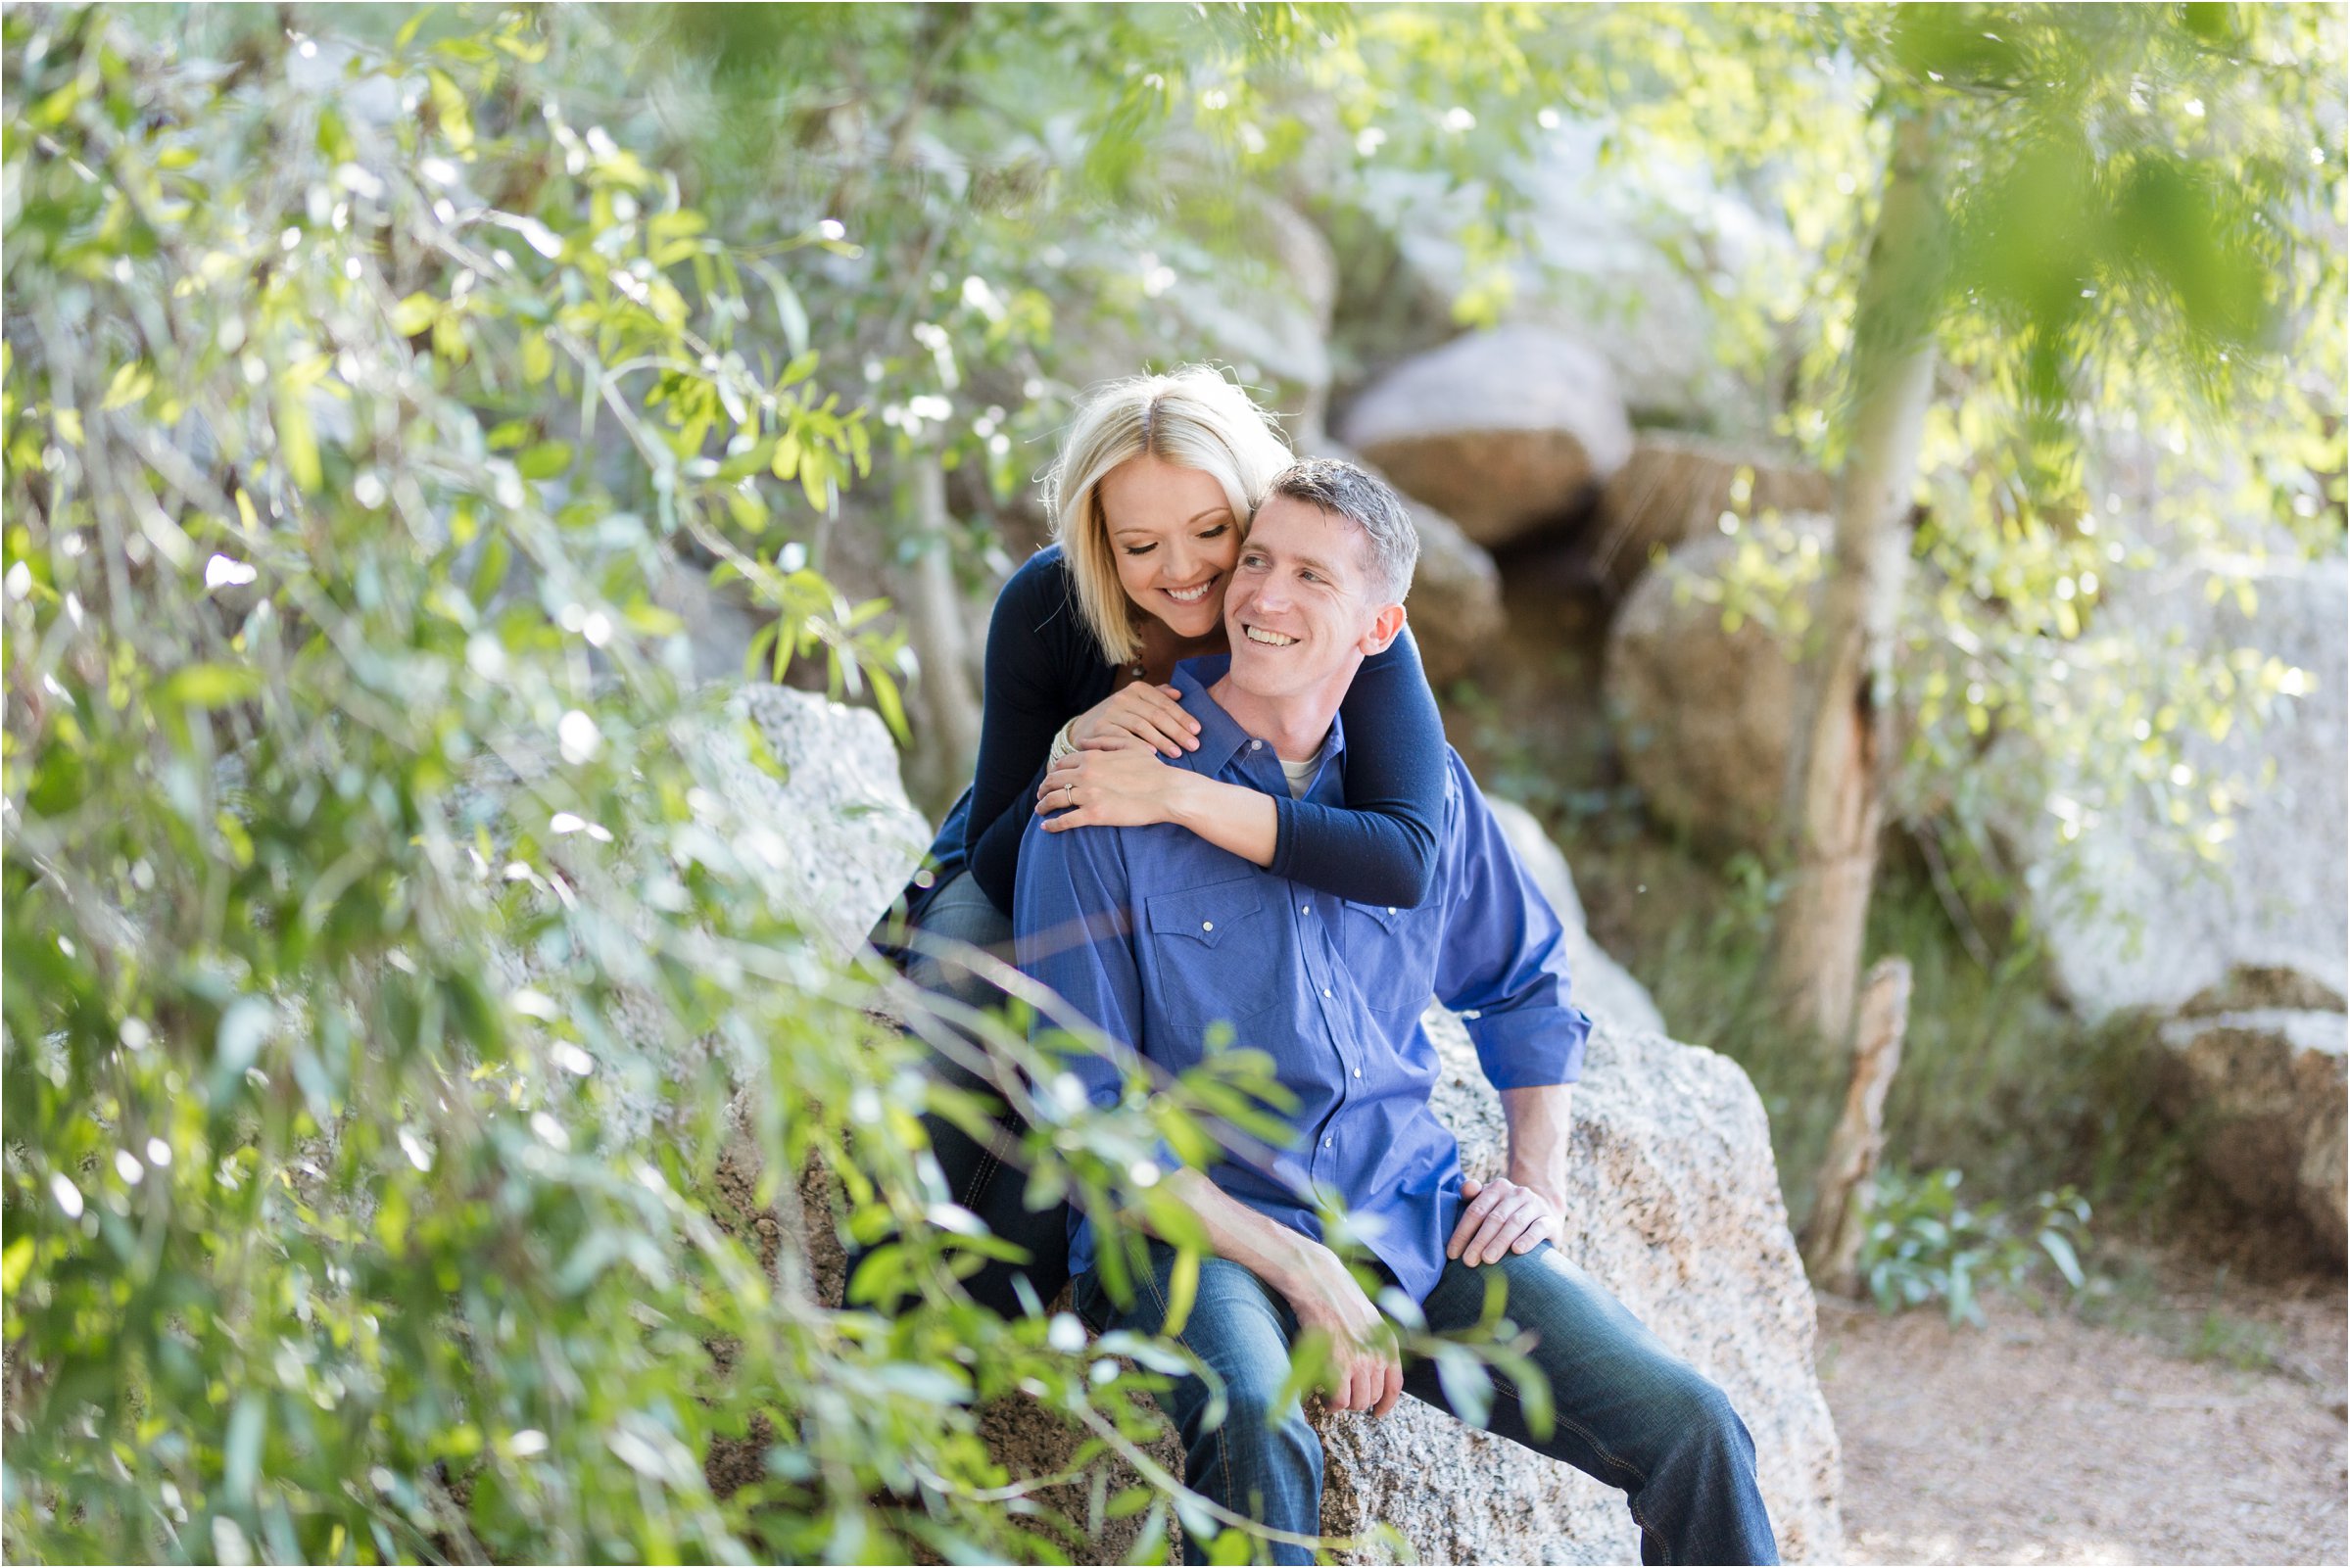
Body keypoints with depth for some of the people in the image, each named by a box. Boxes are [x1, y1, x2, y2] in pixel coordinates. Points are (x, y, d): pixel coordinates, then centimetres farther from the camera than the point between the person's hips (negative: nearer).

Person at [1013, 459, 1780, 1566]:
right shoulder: (1114, 794, -4)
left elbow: (1527, 985, 26)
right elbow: (1088, 1109, -7)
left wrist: (1538, 1180, 10)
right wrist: (1302, 1273, -14)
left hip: (1421, 1223, 4)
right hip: (1201, 1234, -4)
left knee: (1693, 1431, -15)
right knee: (1256, 1434, -38)